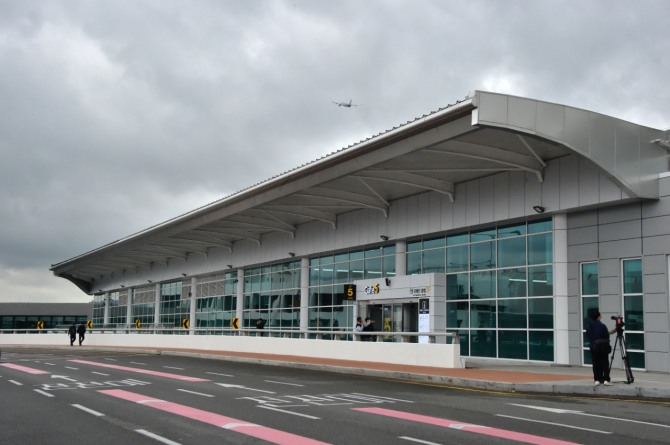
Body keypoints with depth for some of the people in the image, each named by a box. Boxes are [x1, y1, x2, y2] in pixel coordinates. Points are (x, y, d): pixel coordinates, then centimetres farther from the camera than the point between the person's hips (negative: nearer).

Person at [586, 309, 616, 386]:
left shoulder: (588, 327, 3)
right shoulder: (602, 326, -11)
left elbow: (589, 337, 8)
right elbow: (607, 337, -9)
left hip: (593, 348, 4)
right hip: (603, 347, -4)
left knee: (596, 364, 7)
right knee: (605, 363, 2)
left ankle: (597, 380, 5)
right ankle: (606, 380, -1)